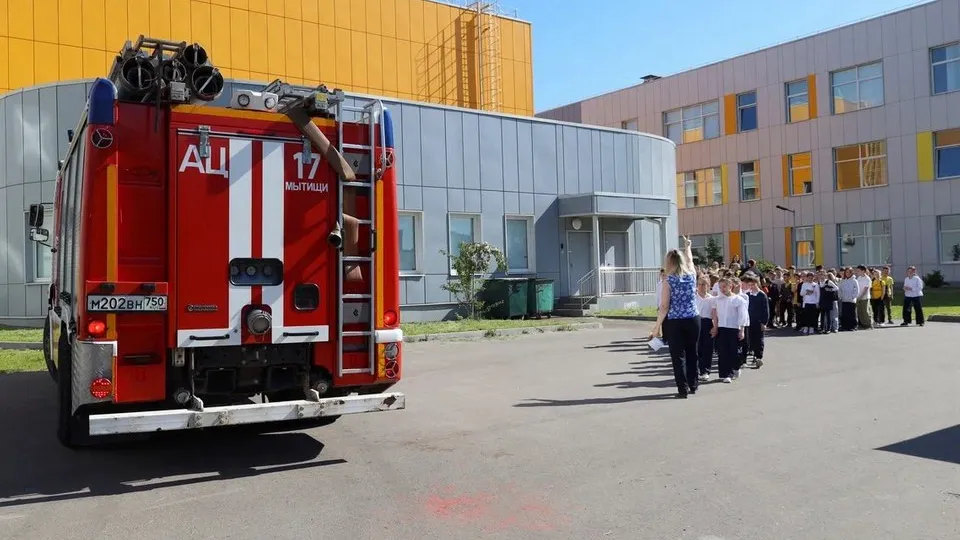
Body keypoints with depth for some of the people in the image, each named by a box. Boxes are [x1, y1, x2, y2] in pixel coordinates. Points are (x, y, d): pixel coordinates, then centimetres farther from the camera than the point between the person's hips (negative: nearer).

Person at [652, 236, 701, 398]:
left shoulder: (669, 281, -9)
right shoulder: (692, 275, 2)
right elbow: (690, 260, 25)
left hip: (674, 322, -4)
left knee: (678, 356, 2)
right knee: (692, 353, 15)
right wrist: (687, 247, 44)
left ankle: (683, 389, 4)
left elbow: (664, 307, -11)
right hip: (693, 320, 4)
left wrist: (658, 325, -3)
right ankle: (693, 385, 24)